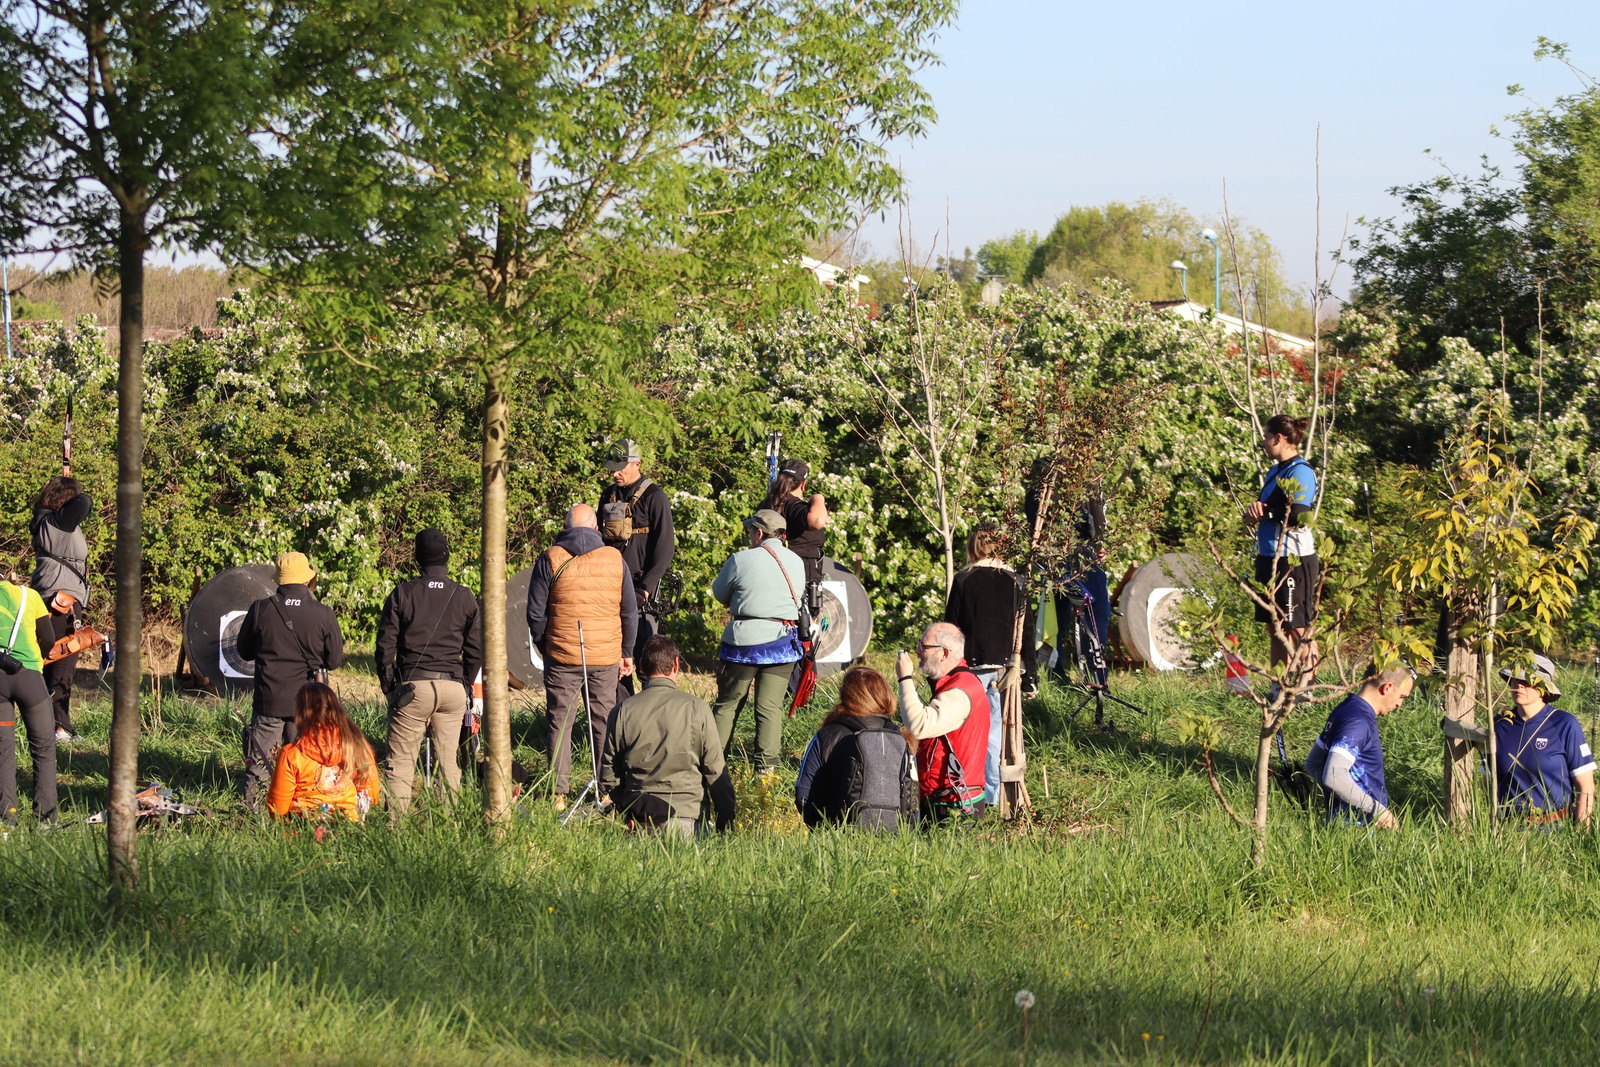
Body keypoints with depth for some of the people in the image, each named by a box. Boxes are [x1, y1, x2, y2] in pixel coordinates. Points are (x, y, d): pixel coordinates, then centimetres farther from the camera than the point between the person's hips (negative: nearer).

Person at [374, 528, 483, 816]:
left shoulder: (402, 594, 1)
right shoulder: (464, 597, 6)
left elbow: (385, 646, 0)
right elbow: (475, 651, 9)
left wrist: (389, 688, 10)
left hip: (413, 687, -2)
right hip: (453, 689, 2)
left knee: (400, 762, -1)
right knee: (449, 762, 9)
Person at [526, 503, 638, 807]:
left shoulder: (550, 559, -3)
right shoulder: (614, 559, 3)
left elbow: (535, 612, -2)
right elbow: (630, 611, 7)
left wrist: (544, 646, 12)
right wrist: (627, 653, 16)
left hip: (561, 656, -2)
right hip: (606, 656, 2)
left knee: (560, 722, 4)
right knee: (604, 722, 11)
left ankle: (559, 793, 2)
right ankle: (607, 790, 12)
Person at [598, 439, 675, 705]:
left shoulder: (654, 497, -7)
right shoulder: (609, 496, 13)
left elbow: (664, 549, -10)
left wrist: (646, 588, -17)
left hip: (641, 586, -6)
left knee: (645, 652, -7)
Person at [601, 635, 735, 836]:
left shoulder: (622, 712, 4)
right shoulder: (696, 708, -1)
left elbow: (609, 776, 9)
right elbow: (716, 770, 3)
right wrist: (726, 825, 10)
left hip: (637, 812, 2)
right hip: (686, 810, -2)